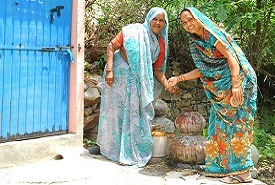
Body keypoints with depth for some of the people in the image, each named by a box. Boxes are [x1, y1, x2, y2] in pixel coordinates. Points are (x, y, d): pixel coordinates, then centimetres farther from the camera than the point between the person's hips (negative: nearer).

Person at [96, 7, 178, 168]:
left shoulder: (161, 44, 2)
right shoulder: (134, 31, -11)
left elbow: (157, 70, 1)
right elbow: (111, 46, -10)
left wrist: (167, 85, -16)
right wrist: (109, 70, -19)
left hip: (138, 82, 4)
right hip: (119, 76, -3)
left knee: (135, 114, 4)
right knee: (116, 112, 7)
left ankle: (131, 152, 17)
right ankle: (107, 147, 25)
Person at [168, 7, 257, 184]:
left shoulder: (213, 34, -12)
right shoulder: (195, 42, 11)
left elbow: (231, 58, -16)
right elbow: (202, 70, 16)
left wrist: (235, 86, -24)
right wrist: (179, 78, 13)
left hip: (239, 81, -9)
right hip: (220, 90, 9)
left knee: (236, 123, -8)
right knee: (221, 124, 9)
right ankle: (225, 166, 18)